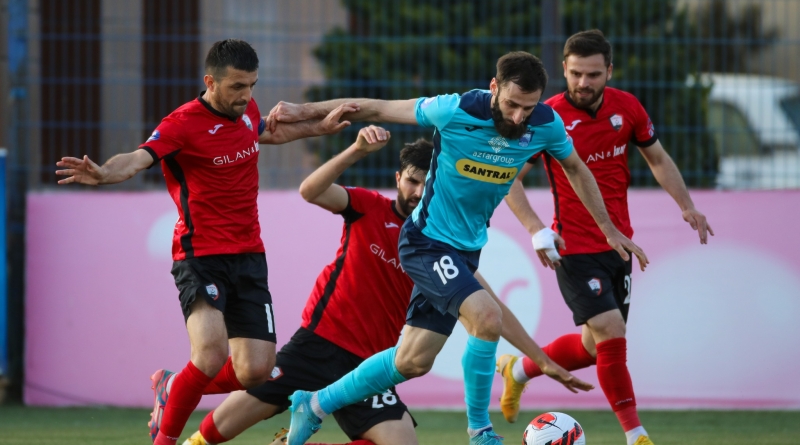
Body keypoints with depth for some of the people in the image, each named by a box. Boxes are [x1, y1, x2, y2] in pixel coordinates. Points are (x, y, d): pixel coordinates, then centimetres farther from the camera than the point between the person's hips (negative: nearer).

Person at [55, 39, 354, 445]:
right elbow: (138, 159, -32)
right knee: (213, 356, -27)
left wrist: (320, 128, 37)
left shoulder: (247, 110, 8)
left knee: (255, 372, -3)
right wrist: (104, 174, -52)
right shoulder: (183, 123, -15)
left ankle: (173, 388, 25)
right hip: (201, 256, -7)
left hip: (249, 256, 7)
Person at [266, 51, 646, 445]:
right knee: (487, 317, -27)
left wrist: (609, 229, 17)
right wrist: (305, 111, -5)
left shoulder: (545, 124, -9)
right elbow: (378, 109, -10)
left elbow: (575, 168, 12)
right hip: (428, 241, -6)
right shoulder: (455, 111, -22)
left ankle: (314, 406, 25)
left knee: (413, 361, 8)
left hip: (466, 249, 6)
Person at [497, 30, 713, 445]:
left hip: (618, 243, 6)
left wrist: (686, 205, 2)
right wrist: (534, 227, -23)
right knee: (611, 334, -16)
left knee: (595, 346, 13)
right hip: (575, 250, -6)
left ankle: (518, 370, 38)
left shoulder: (626, 107, -1)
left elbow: (658, 158, 14)